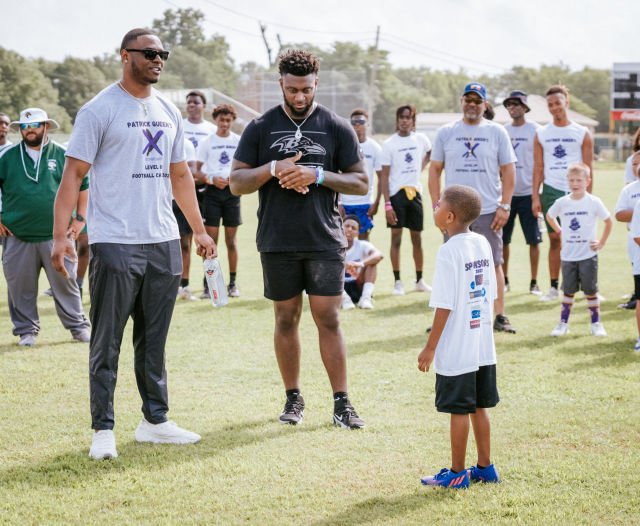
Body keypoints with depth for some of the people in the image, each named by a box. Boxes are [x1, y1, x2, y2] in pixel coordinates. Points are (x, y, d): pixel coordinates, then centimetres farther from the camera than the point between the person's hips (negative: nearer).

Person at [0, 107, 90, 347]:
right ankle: (26, 330, 16)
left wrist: (79, 218, 6)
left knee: (65, 283, 1)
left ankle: (78, 326, 13)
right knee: (21, 287, 4)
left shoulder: (62, 155, 5)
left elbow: (82, 185, 13)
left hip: (56, 235, -1)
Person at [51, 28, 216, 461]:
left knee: (154, 340, 13)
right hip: (115, 243, -6)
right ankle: (103, 429, 5)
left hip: (164, 242, 6)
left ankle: (155, 421, 21)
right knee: (107, 342, -1)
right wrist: (60, 235, -17)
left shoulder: (168, 112, 13)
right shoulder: (100, 110, -7)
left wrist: (199, 229, 21)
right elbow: (74, 173, -10)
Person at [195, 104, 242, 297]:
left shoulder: (239, 141, 8)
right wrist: (211, 179, -15)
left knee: (231, 239, 5)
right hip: (212, 192, -1)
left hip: (232, 191, 1)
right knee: (211, 239, -4)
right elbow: (196, 171, 3)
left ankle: (233, 283, 10)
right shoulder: (207, 142, 4)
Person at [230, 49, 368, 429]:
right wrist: (274, 169, -14)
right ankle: (294, 398, 17)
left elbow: (361, 183, 3)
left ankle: (342, 403, 0)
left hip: (325, 240, -1)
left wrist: (318, 175, -12)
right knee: (286, 318, 7)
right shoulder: (261, 128, 5)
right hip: (277, 241, 1)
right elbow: (236, 183, 4)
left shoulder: (337, 128, 3)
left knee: (329, 319, -4)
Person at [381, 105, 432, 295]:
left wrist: (420, 169, 12)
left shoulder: (421, 139, 4)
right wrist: (387, 203, -15)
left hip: (415, 192, 3)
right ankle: (397, 282, 2)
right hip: (396, 193, -3)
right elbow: (384, 175, -8)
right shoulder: (389, 144, -6)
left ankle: (419, 280, 18)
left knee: (417, 238, 9)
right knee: (396, 238, -2)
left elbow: (429, 152, 28)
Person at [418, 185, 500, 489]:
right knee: (478, 407, 15)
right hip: (483, 346, 7)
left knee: (459, 410, 1)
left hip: (456, 350, -7)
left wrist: (430, 348, -12)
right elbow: (491, 295, 11)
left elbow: (445, 306, -17)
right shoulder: (482, 244, 5)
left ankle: (457, 473, 9)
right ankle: (485, 467, 22)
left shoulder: (449, 251, -17)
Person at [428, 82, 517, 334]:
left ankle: (499, 316, 5)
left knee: (493, 264, -1)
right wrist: (436, 205, 0)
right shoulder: (446, 132, 7)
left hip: (488, 212, -1)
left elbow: (508, 170, 4)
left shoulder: (497, 132, 4)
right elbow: (435, 169, 9)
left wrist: (504, 206, -4)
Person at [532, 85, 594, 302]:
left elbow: (588, 169, 3)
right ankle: (554, 287, 7)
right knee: (554, 239, 3)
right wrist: (535, 196, -1)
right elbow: (538, 167, 7)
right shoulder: (541, 134, 8)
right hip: (551, 191, 1)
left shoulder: (582, 133, 3)